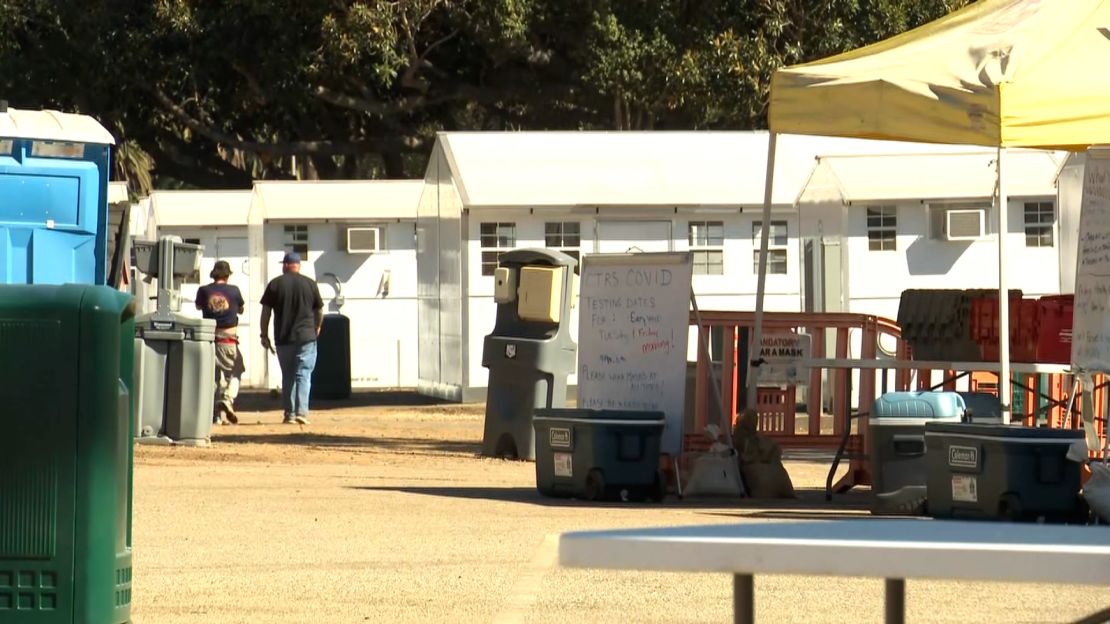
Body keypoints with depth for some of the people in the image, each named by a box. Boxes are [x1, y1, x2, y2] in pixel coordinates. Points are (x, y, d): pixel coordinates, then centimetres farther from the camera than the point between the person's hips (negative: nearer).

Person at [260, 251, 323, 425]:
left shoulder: (275, 284, 1)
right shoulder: (310, 284, 2)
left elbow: (266, 311, 0)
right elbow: (319, 311, 10)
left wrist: (264, 335, 8)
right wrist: (317, 328, 29)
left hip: (283, 338, 1)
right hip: (306, 337, -1)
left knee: (287, 376, 11)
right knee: (303, 374, -2)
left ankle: (289, 413, 10)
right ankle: (301, 411, -16)